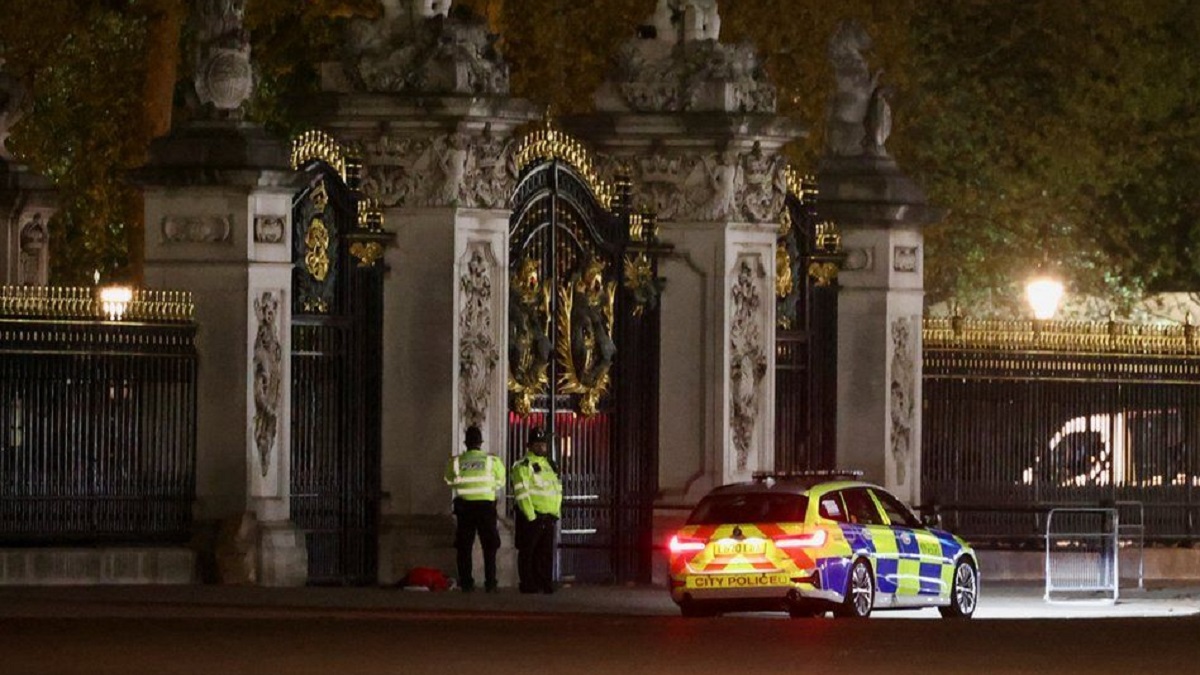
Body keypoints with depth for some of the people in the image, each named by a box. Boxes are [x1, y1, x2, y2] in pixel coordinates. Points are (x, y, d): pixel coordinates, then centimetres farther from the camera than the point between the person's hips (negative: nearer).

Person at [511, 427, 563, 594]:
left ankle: (545, 584, 14)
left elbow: (558, 490, 25)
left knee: (546, 553, 9)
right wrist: (530, 516, -19)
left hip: (549, 517, 7)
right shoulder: (523, 465, -7)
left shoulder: (549, 465, 19)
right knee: (527, 553, -3)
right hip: (531, 516, -7)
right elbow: (521, 492, -15)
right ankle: (528, 585, 0)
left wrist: (556, 512, 15)